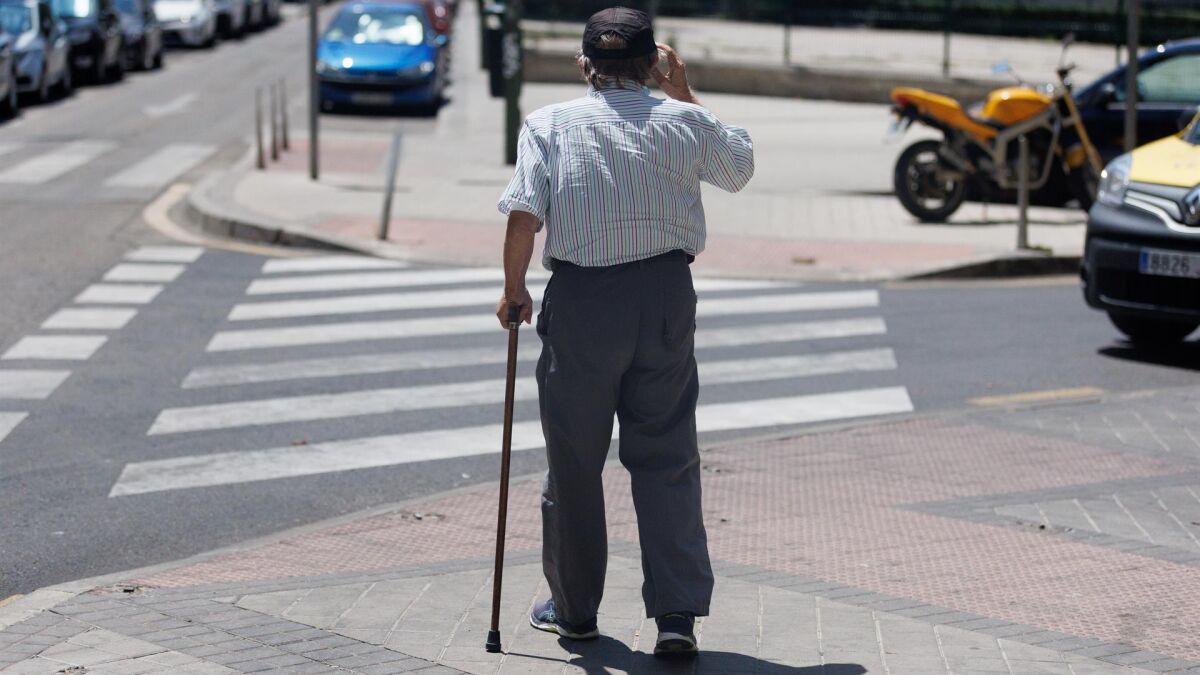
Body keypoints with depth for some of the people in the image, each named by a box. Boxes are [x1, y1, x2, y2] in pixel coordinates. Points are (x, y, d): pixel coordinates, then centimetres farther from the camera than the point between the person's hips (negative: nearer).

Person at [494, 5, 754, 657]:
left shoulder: (549, 124, -2)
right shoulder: (683, 121, 4)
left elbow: (524, 215, -11)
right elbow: (740, 166, 24)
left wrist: (513, 291, 2)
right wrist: (682, 91, 25)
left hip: (579, 300, -1)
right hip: (666, 294, 1)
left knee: (573, 460, 11)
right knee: (668, 460, 6)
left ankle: (574, 608, 24)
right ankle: (678, 614, -3)